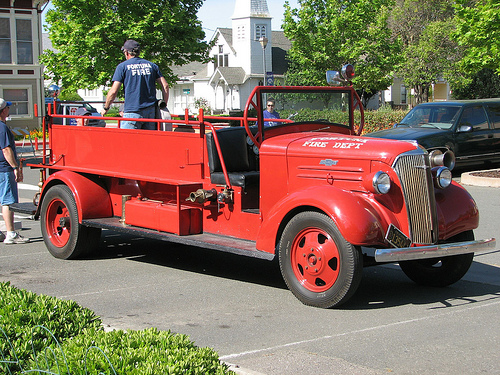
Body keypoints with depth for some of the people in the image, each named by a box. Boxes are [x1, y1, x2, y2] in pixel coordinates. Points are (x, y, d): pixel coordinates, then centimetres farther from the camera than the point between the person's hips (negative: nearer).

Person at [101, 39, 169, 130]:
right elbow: (165, 86, 9)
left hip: (132, 111, -4)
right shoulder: (152, 66, 14)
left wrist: (106, 108, 10)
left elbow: (113, 91, -3)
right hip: (151, 111, 4)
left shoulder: (122, 66, 1)